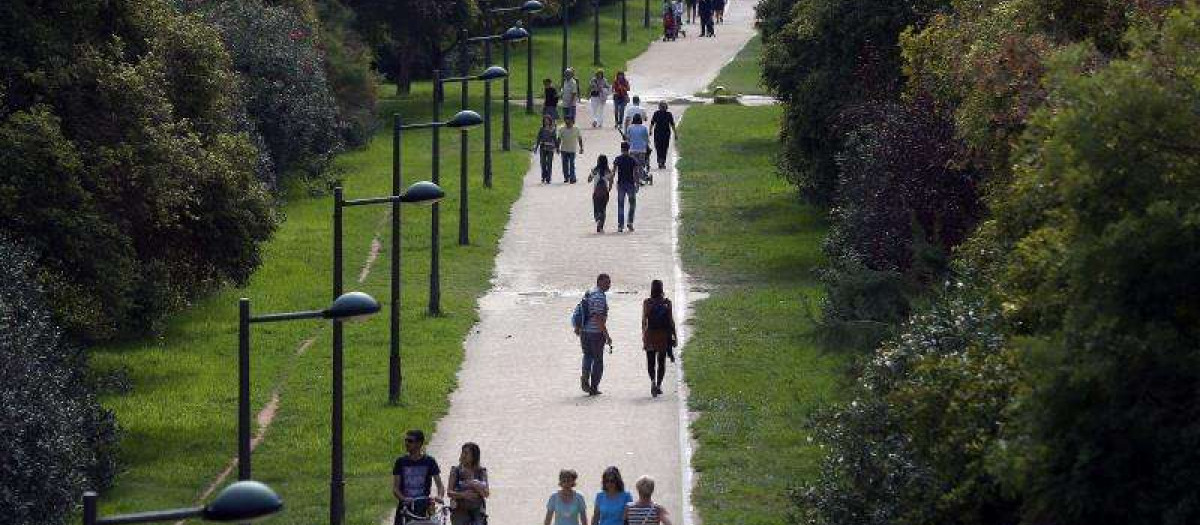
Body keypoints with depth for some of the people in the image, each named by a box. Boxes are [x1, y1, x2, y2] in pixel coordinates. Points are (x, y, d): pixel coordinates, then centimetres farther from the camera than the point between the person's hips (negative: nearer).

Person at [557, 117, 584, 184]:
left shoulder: (576, 130, 0)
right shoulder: (562, 130, 5)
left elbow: (580, 139, 5)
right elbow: (559, 139, 10)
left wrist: (581, 148, 2)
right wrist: (558, 147, 7)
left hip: (572, 150, -3)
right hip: (564, 150, 3)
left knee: (572, 164, -7)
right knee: (565, 165, 4)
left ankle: (572, 178, -4)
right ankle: (566, 177, 16)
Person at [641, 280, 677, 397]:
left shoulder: (647, 303, -4)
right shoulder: (667, 302, -3)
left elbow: (644, 321, -4)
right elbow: (671, 320, -1)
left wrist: (643, 335, 3)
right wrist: (674, 336, 7)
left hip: (650, 334, -1)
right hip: (664, 334, 1)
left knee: (650, 361, 5)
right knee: (662, 361, 11)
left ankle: (653, 380, -19)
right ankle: (659, 384, 13)